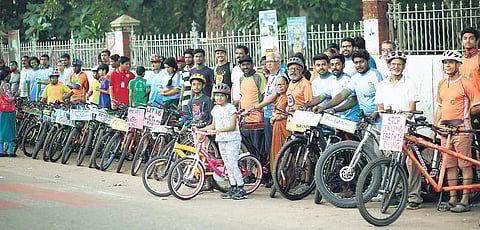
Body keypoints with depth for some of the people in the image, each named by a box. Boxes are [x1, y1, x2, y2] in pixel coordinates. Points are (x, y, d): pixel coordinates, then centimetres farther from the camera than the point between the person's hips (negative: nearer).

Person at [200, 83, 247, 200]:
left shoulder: (231, 108, -9)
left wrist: (217, 130, -25)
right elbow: (214, 125, 21)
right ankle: (233, 188, 14)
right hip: (221, 141, 7)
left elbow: (232, 126, -17)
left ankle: (241, 189, -6)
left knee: (233, 164, -10)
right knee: (227, 165, 8)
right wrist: (201, 129, 11)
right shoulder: (215, 109, 13)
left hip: (232, 140, -7)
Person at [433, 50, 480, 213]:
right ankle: (452, 199, 14)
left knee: (465, 165, -3)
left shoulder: (465, 83, -4)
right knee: (449, 166, 8)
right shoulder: (441, 84, 16)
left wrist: (463, 115, -3)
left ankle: (465, 200, 0)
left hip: (462, 130, -6)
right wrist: (434, 129, 18)